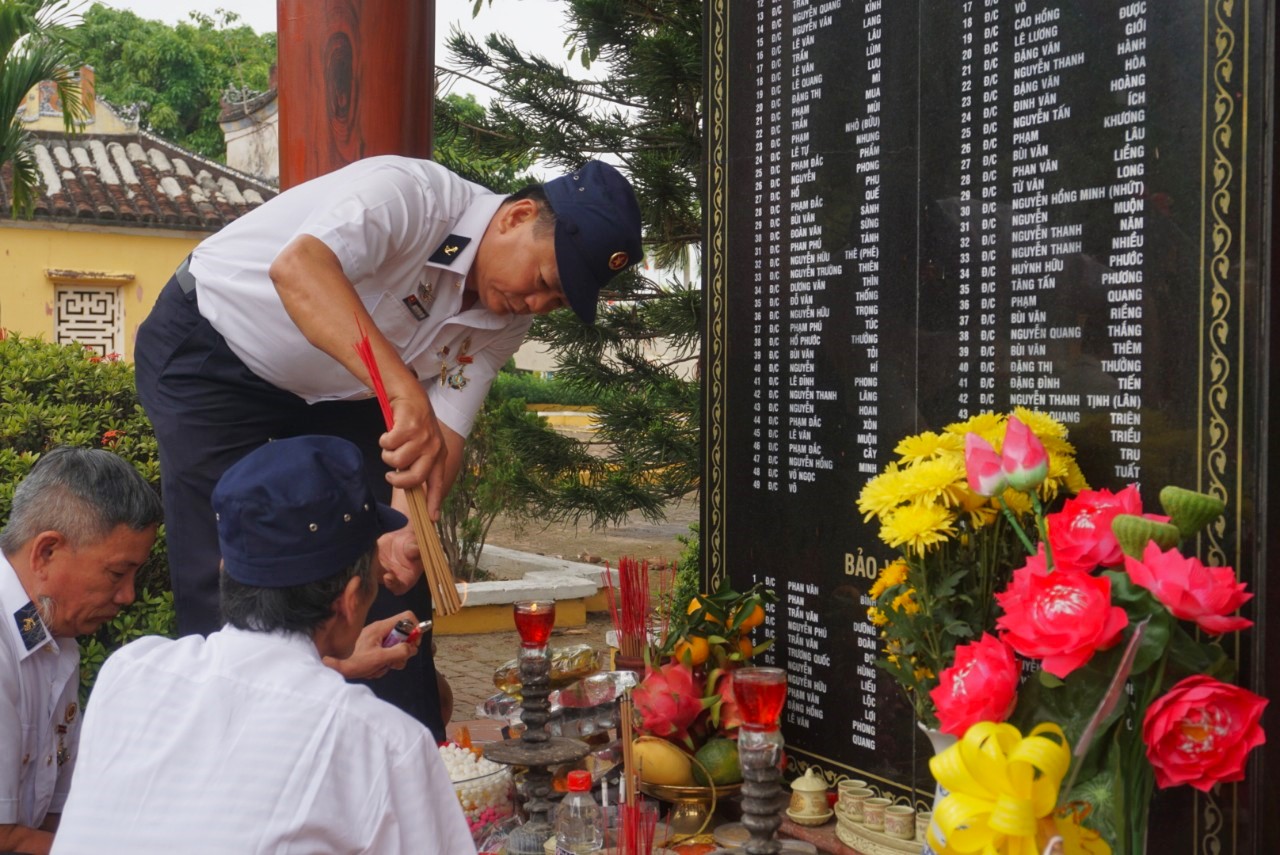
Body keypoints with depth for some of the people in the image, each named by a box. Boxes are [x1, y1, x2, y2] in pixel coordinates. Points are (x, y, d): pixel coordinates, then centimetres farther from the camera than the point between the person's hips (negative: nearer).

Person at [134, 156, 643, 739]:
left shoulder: (506, 321, -10)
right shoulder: (410, 193, -32)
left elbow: (445, 433, -15)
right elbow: (298, 268, -50)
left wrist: (409, 531, -35)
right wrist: (405, 392, -61)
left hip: (332, 391, 6)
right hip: (208, 352, -6)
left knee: (392, 577, 2)